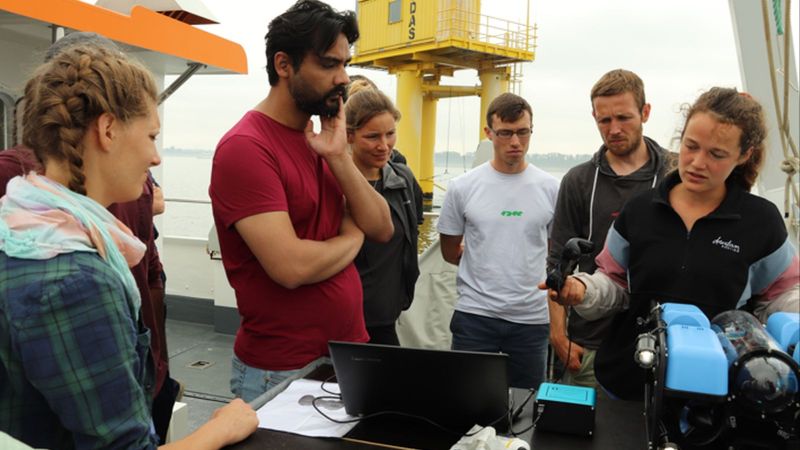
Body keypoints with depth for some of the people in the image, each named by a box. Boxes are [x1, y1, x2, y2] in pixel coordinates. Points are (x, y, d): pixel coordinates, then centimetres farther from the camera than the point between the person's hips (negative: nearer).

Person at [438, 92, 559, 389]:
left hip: (532, 318, 1)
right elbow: (450, 252, 7)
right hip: (475, 315, -1)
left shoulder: (550, 188, 2)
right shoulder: (463, 187, -1)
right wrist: (489, 267, 4)